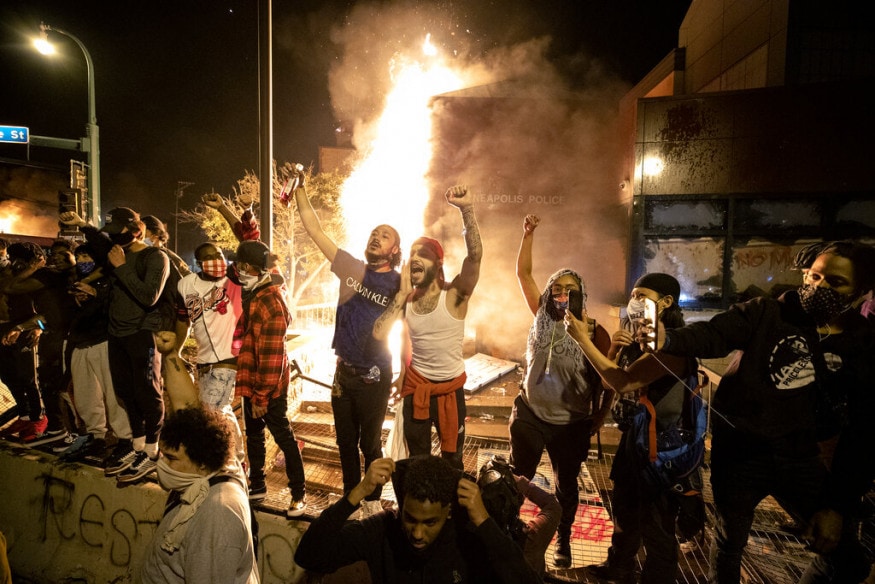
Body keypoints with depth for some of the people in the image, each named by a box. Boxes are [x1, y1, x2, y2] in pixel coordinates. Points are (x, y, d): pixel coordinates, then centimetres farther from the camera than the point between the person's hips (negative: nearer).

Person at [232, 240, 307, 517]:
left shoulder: (270, 302, -19)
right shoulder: (252, 296, 9)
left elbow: (271, 356, -22)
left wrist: (262, 397, -20)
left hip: (269, 386, -9)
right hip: (252, 381, 9)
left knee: (283, 437, 1)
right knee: (253, 435, 19)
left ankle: (299, 494, 13)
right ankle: (257, 486, 35)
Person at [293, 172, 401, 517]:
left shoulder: (400, 285, -9)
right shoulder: (352, 269, -1)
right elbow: (313, 228, 0)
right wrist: (300, 188, -4)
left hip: (374, 377, -4)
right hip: (344, 371, 4)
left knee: (370, 443, 13)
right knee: (345, 441, 17)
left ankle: (372, 500, 33)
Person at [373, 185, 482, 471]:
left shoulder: (455, 294, -15)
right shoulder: (405, 298, -5)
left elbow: (475, 255, -32)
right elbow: (379, 333, -19)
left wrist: (467, 209, -43)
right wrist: (403, 293, -17)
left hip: (451, 388, -2)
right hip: (415, 386, 3)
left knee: (452, 458, 14)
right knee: (417, 459, 18)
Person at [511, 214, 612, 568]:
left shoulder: (593, 332, -11)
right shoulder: (543, 318, -5)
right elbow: (523, 274, -7)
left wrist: (599, 417, -6)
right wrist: (528, 234, -15)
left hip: (570, 425, -1)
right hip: (529, 415, 2)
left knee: (566, 487, 18)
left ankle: (563, 542, 39)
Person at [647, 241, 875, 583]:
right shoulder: (766, 314, -8)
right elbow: (712, 335, -25)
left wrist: (840, 504, -4)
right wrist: (667, 339, -48)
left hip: (799, 456, 3)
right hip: (739, 449, -2)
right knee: (729, 541, 14)